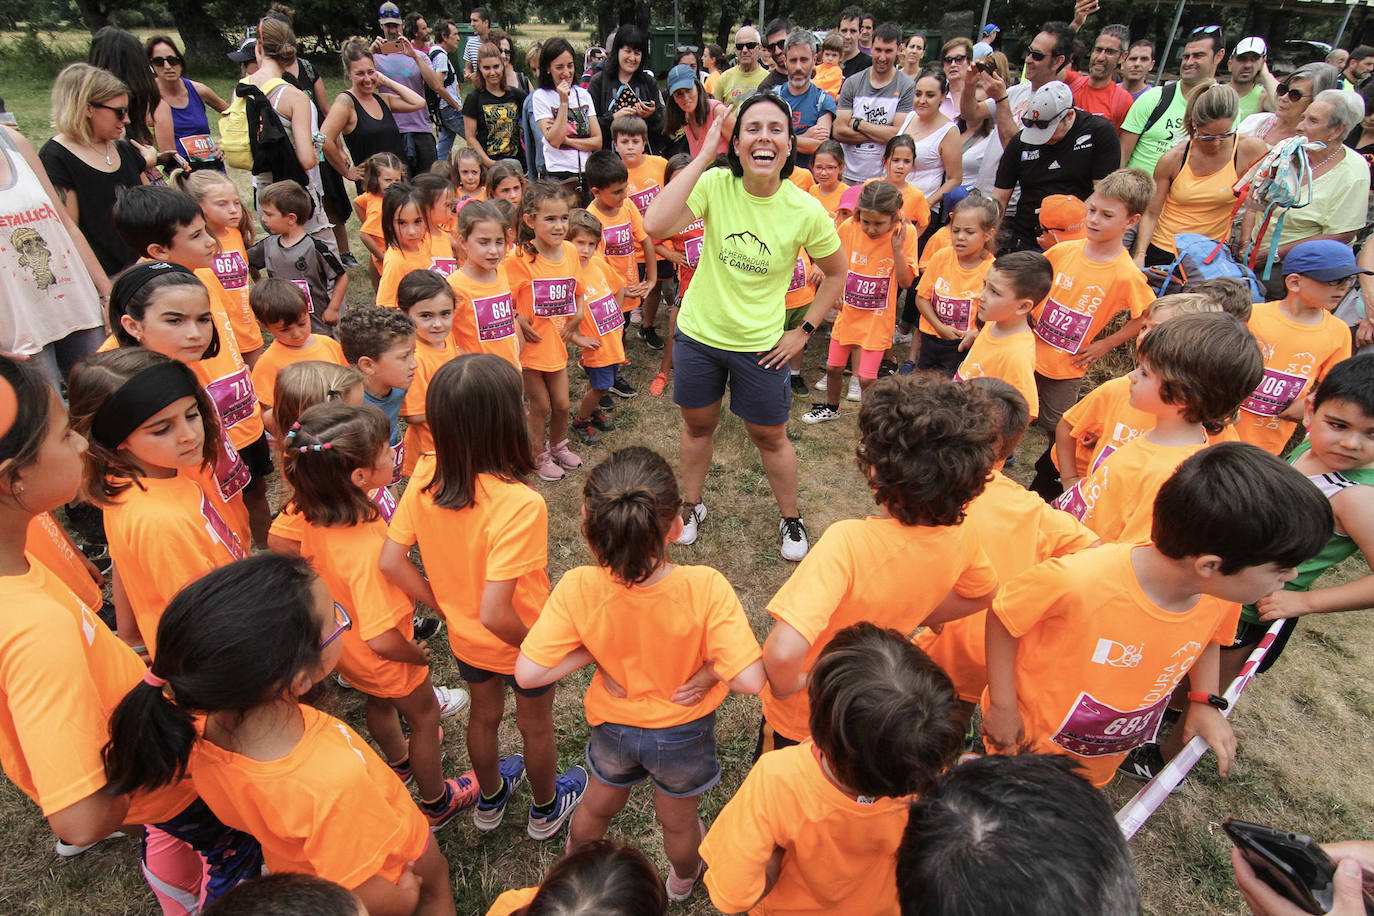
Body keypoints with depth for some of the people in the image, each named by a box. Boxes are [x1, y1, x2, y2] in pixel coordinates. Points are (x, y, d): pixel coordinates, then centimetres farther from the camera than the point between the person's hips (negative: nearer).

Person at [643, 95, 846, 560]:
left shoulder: (806, 211, -16)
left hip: (761, 345, -1)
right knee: (698, 424, 19)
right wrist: (702, 156, -33)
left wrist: (803, 332, -3)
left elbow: (836, 272, 1)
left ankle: (791, 517, 40)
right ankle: (692, 505, 45)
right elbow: (655, 225, -35)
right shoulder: (715, 185, -17)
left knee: (770, 436, 13)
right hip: (699, 333, 1)